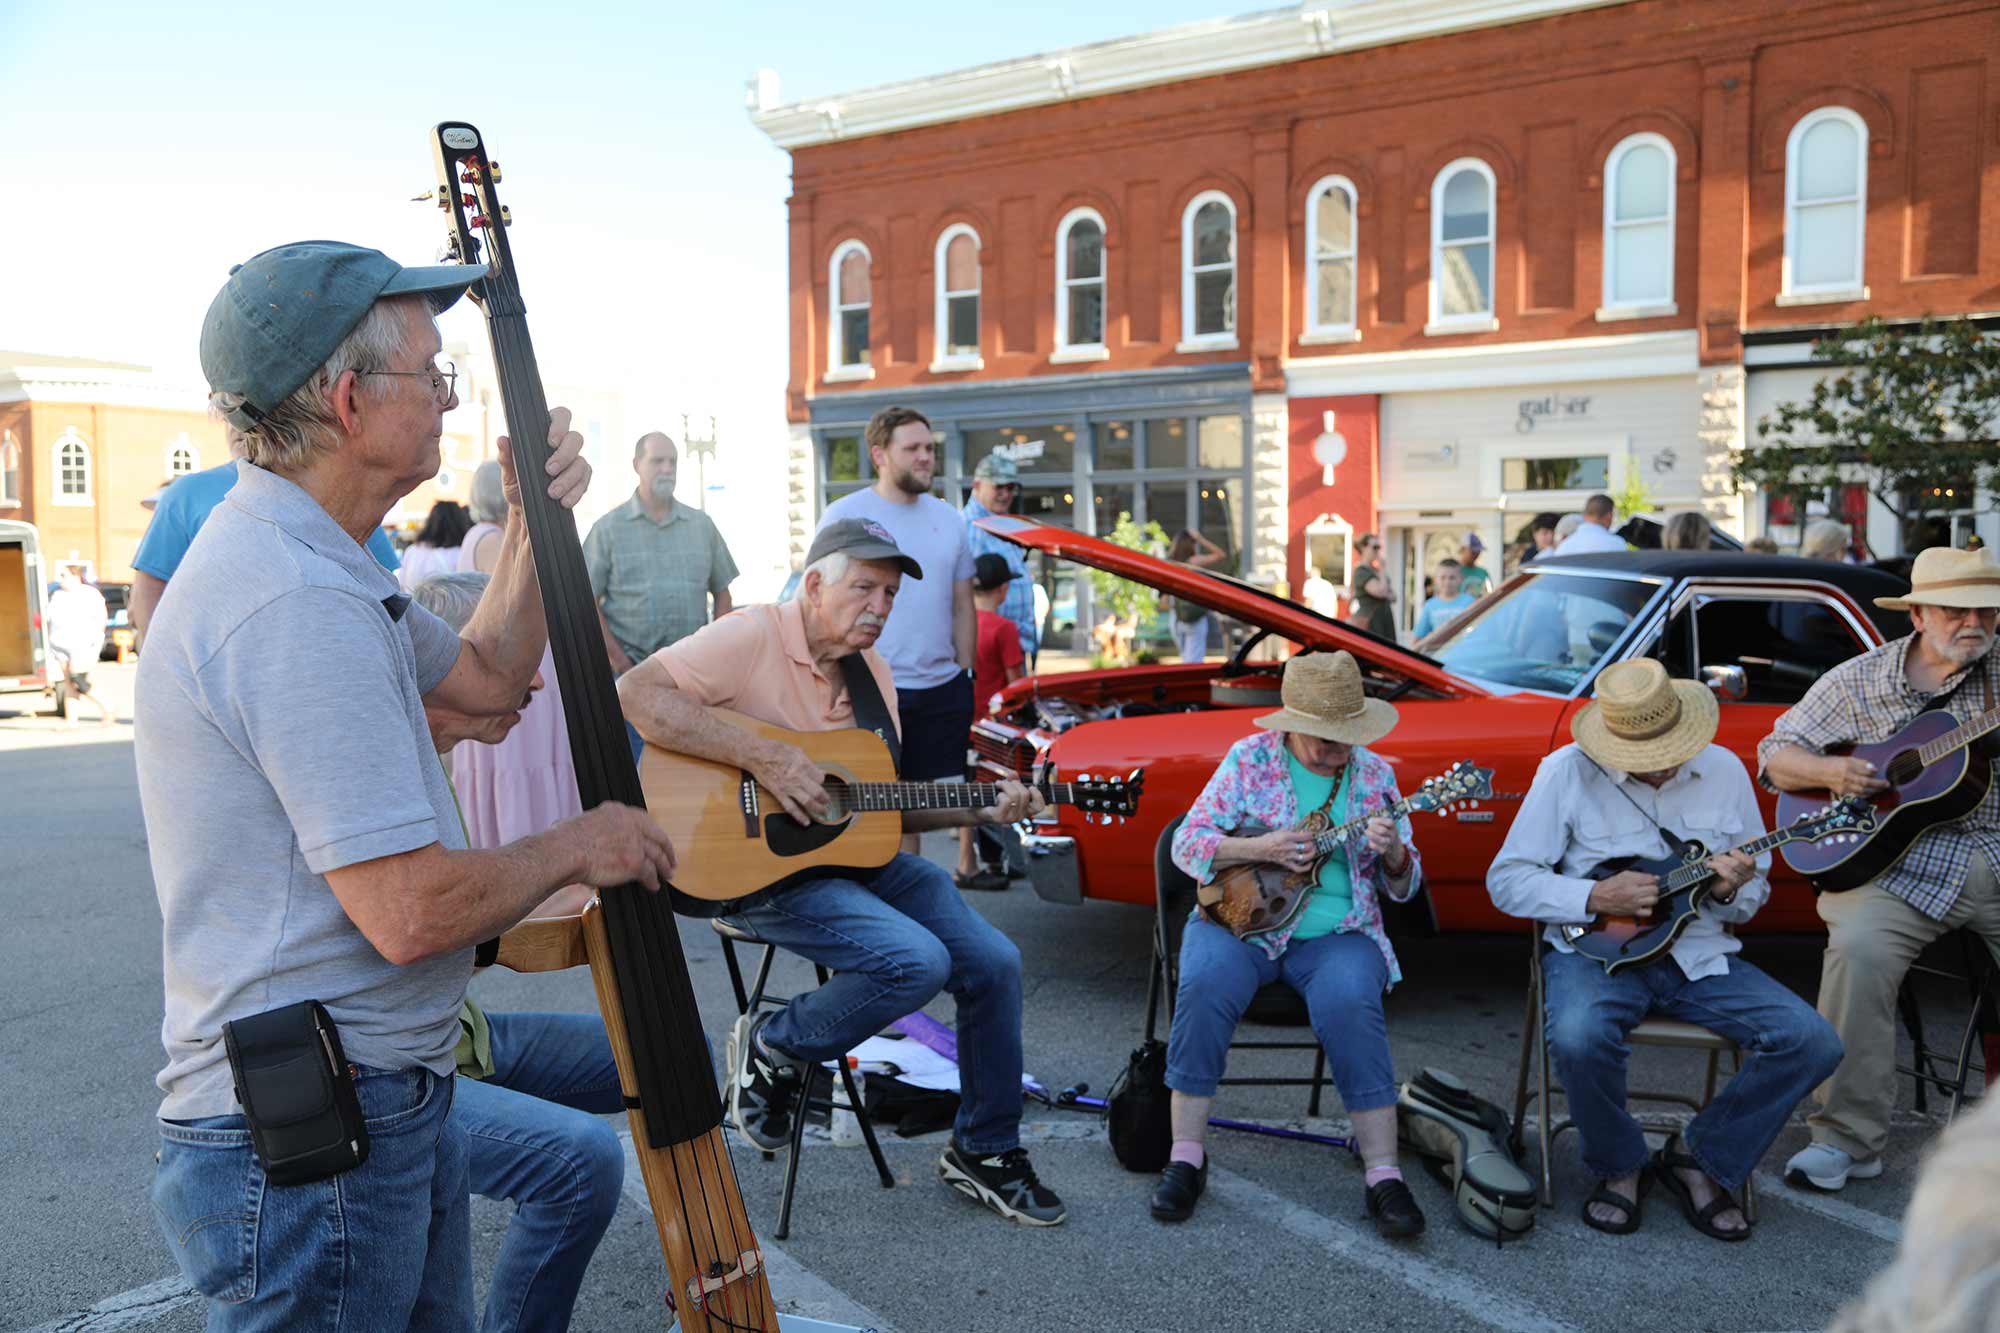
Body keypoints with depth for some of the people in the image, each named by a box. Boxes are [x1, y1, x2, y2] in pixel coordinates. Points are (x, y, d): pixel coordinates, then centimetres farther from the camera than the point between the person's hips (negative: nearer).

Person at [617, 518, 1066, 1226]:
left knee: (995, 963, -2)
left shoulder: (871, 672, 12)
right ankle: (772, 1048, 0)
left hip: (856, 857, 8)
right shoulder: (753, 637, -12)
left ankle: (984, 1151, 17)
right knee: (918, 961, -27)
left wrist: (981, 810, 2)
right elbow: (636, 692, -25)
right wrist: (763, 756, -29)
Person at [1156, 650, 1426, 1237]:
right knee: (1204, 985, -31)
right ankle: (1186, 1157, -16)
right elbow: (1186, 844, -4)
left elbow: (1403, 886, 9)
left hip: (1336, 933, 1)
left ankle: (1384, 1175, -20)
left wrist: (1392, 852, -15)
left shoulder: (1375, 774, 6)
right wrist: (1261, 848, -19)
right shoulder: (1250, 759, 0)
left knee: (1351, 1002, -31)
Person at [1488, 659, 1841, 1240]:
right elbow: (1506, 880, -6)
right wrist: (1595, 897, -19)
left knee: (1813, 1042, -16)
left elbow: (1753, 896, 12)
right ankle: (1619, 1165, -2)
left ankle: (1699, 1158, 5)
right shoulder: (1567, 772, -8)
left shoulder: (1724, 771, 4)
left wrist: (1731, 892, -13)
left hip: (1699, 954, 4)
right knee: (1578, 1038, -35)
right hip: (1594, 950, -4)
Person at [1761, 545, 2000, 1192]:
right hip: (1896, 857, -2)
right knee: (1858, 947, -28)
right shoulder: (1858, 680, 7)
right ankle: (1846, 1139, -17)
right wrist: (1828, 771, -11)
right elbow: (1776, 753, 9)